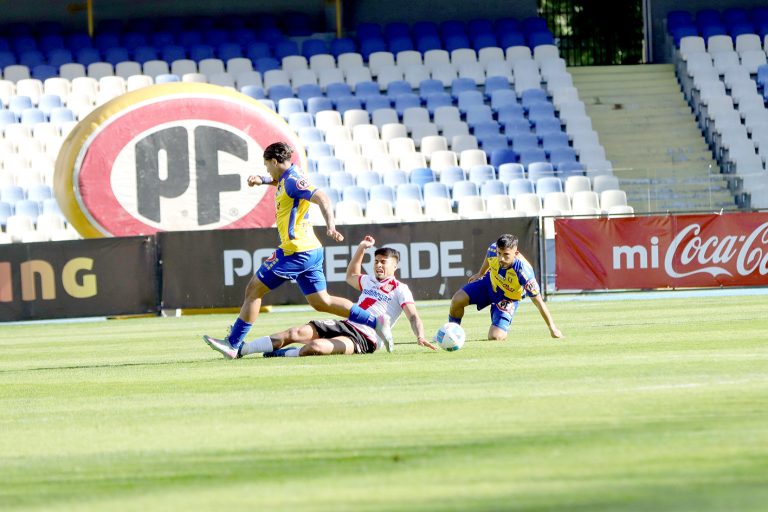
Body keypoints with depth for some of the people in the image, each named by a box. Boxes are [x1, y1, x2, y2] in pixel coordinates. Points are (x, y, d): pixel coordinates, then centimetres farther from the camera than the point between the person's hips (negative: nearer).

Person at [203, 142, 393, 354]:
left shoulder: (292, 180, -14)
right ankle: (375, 322, 0)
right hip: (310, 250, 10)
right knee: (321, 302, 8)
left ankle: (233, 343, 5)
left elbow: (322, 199, -26)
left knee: (253, 289, 1)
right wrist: (261, 180, 14)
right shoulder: (286, 178, 15)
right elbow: (277, 180, 38)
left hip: (295, 251, -10)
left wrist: (330, 226, -42)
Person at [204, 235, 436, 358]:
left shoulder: (400, 290, 1)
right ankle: (237, 350, -15)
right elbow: (351, 276, 44)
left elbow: (413, 316, -10)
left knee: (316, 346, -36)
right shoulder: (369, 282, 24)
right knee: (298, 333, -10)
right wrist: (361, 249, 36)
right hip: (345, 325, 7)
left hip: (364, 339, -7)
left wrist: (420, 336, -30)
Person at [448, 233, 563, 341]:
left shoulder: (524, 271, -40)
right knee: (457, 300, -15)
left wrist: (553, 328, -28)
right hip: (490, 283, 4)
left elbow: (538, 301, -31)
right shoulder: (493, 250, -29)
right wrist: (480, 273, 19)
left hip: (508, 299, -4)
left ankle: (503, 331, 22)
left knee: (495, 336, -18)